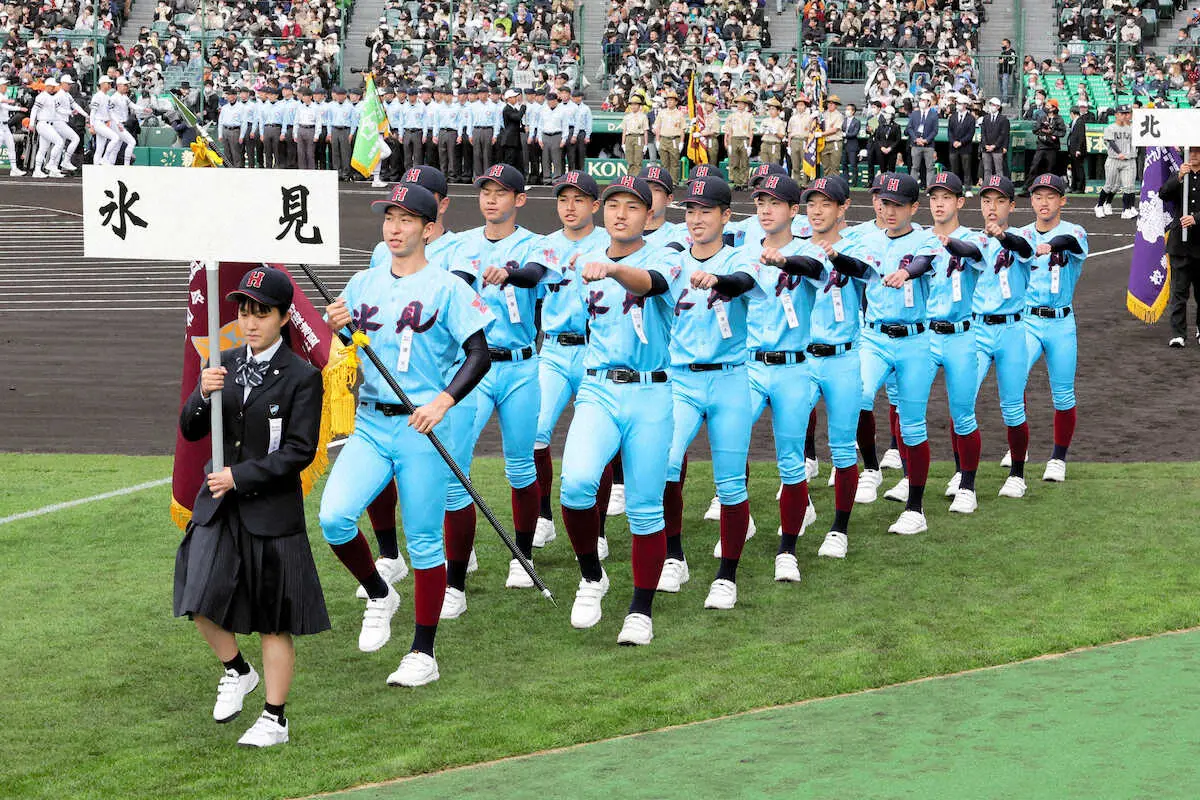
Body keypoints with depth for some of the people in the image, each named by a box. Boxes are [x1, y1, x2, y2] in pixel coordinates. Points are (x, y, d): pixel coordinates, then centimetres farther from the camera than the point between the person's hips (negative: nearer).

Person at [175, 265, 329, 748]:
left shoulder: (303, 377, -8)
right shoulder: (226, 365, 8)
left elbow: (300, 451, -13)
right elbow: (190, 431, 7)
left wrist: (239, 477, -17)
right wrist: (202, 395, -13)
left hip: (272, 511, -5)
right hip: (218, 507, 5)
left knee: (273, 620, 4)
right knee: (202, 601, -6)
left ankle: (275, 718, 16)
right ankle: (236, 670, 23)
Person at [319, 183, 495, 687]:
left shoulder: (447, 288, -3)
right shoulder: (362, 285, 11)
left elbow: (479, 354, -8)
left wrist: (443, 401, -22)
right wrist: (333, 328, -8)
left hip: (423, 429, -4)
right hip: (370, 424, 4)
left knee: (423, 541, 1)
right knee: (334, 517, -15)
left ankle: (423, 654, 12)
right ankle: (379, 596, 13)